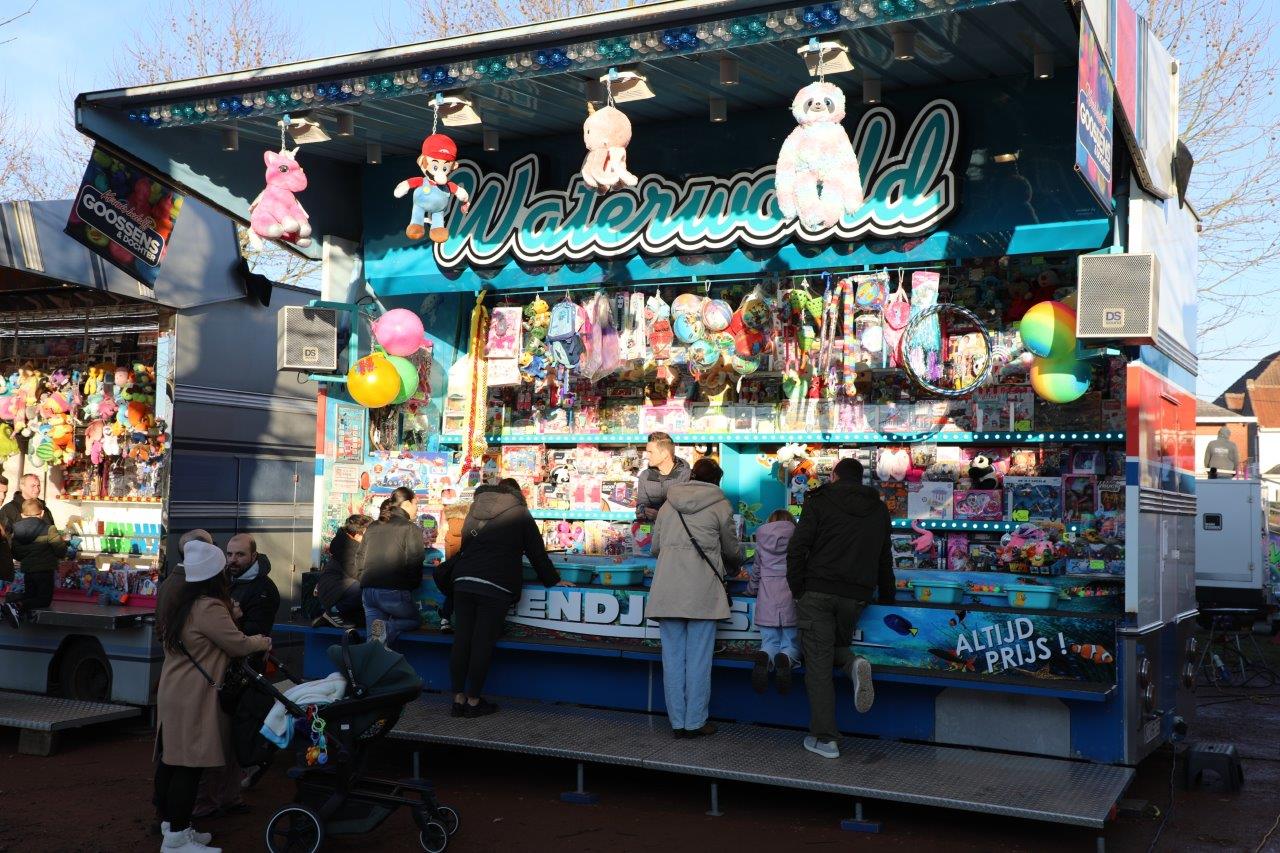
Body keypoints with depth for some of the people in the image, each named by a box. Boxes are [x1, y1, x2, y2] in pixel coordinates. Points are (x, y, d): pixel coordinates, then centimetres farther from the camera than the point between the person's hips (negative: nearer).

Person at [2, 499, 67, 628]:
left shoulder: (16, 531, 2)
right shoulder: (49, 530, -14)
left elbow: (16, 555, 11)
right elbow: (61, 552, -14)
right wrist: (63, 542, 8)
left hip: (27, 570, 6)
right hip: (45, 570, -5)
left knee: (30, 595, 25)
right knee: (44, 599, 3)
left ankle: (10, 598, -4)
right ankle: (19, 606, -21)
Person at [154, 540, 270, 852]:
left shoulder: (176, 603, 11)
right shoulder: (209, 608, -18)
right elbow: (238, 645, -12)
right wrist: (263, 642, 7)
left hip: (172, 694, 10)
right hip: (194, 698, -10)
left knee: (170, 761, 12)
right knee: (189, 766, -6)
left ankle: (171, 826, 20)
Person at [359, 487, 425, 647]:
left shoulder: (372, 527, 18)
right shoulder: (411, 529, -2)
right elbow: (415, 564, -6)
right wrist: (412, 586, 12)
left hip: (367, 590, 5)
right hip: (394, 592, -5)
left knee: (374, 640, 8)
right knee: (416, 619, 19)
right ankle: (388, 628, -11)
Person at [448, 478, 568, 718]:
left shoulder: (476, 513, 20)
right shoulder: (520, 515, 6)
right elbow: (537, 553, 8)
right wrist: (553, 580, 19)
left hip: (463, 581, 5)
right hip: (495, 587, -5)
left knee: (461, 640, 5)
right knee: (483, 642, -1)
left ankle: (458, 699, 9)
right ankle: (474, 701, 4)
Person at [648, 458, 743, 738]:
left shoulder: (668, 505, 14)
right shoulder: (720, 505, 3)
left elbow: (655, 547, 19)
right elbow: (732, 549, 12)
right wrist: (736, 563, 34)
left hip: (668, 590, 4)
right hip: (702, 591, -4)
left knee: (673, 657, 8)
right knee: (699, 659, 3)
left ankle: (677, 723, 13)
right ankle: (695, 722, 7)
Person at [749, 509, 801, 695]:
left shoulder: (762, 542, 8)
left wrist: (752, 589, 36)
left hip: (766, 602, 1)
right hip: (790, 601, -1)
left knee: (769, 643, 12)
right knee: (791, 645, 10)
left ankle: (764, 658, -24)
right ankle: (785, 660, -26)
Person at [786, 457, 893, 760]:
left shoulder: (821, 502, 0)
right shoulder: (878, 510, 14)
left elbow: (797, 549, -8)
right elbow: (885, 561, 19)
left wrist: (797, 590, 0)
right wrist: (887, 600, 25)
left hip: (818, 591, -4)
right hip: (857, 595, 4)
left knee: (818, 663, 1)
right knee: (836, 643, 25)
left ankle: (824, 738, 0)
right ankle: (854, 664, -10)